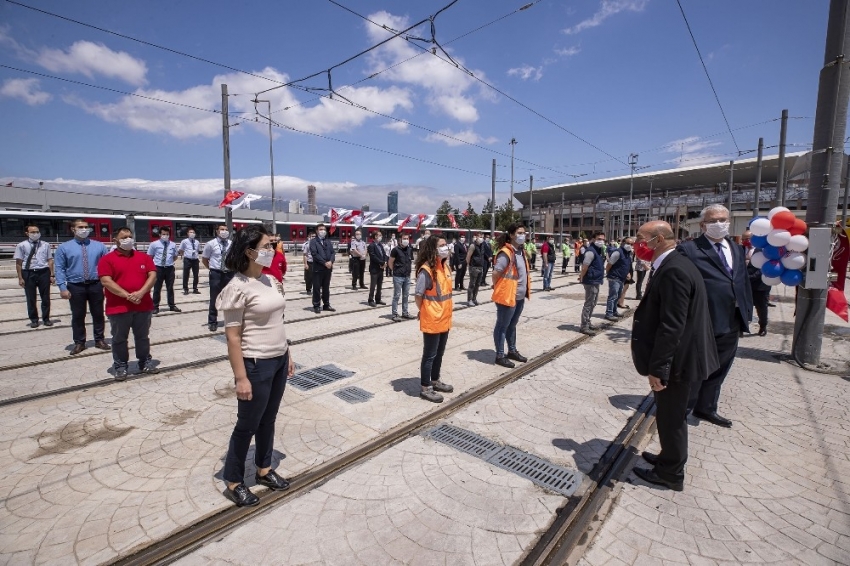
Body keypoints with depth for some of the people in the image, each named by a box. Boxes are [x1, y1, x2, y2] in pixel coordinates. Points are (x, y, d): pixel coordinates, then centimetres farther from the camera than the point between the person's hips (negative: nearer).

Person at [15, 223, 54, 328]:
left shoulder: (46, 245, 5)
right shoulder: (22, 246, -1)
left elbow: (50, 260, 5)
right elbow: (18, 262, -1)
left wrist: (52, 275, 1)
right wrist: (20, 278, -5)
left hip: (44, 272, 1)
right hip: (28, 273, -1)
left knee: (45, 297, 9)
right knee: (31, 298, 9)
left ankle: (46, 318, 22)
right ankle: (34, 319, 22)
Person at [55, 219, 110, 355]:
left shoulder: (99, 246, 4)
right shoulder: (64, 248, 2)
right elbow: (59, 268, -1)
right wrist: (62, 287, -10)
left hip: (96, 285, 1)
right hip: (75, 287, -1)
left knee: (98, 314, 10)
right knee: (78, 316, 8)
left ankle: (99, 340, 23)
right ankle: (79, 343, 21)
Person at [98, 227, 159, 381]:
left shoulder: (144, 257, 8)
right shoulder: (107, 259, -2)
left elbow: (153, 275, 0)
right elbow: (106, 281, -12)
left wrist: (141, 292, -15)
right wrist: (127, 296, -19)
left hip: (143, 306, 3)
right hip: (118, 308, -3)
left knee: (143, 337, 13)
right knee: (119, 339, 8)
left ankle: (145, 363, 24)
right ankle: (120, 367, 19)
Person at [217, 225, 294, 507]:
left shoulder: (270, 281, 4)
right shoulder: (238, 288, -18)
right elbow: (233, 337, -17)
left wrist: (287, 354, 14)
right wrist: (241, 378, -17)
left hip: (278, 361, 7)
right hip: (256, 365, -7)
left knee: (268, 419, 21)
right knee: (247, 424, 10)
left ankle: (264, 469, 40)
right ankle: (233, 482, 31)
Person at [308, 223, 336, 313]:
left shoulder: (328, 242, 16)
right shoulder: (313, 241, -1)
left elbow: (333, 253, 8)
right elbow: (314, 254, -12)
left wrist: (331, 261, -12)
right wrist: (324, 263, -17)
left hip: (328, 268, 5)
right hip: (318, 268, -5)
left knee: (326, 287, 12)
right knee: (317, 288, 0)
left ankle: (326, 305, 20)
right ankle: (316, 306, 7)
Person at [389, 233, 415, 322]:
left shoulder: (410, 250, 8)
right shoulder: (396, 249, -8)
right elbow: (390, 263, -4)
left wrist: (410, 268, 6)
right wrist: (395, 271, 1)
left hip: (407, 276, 6)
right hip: (398, 277, -6)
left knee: (405, 295, 13)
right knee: (396, 295, -1)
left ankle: (405, 312, 24)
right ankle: (395, 314, 5)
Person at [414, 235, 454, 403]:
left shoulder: (445, 266, 6)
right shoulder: (426, 270, -20)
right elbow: (418, 295, -16)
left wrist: (445, 313, 12)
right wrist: (424, 312, -5)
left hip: (444, 319, 8)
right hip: (431, 321, -8)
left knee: (439, 353, 20)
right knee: (429, 355, 4)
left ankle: (435, 381, 37)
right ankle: (425, 388, 18)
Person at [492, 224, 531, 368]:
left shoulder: (521, 251, 10)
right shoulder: (505, 253, -19)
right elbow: (495, 273, -21)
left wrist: (525, 290, 15)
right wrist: (499, 289, -7)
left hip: (520, 296, 9)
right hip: (507, 296, -9)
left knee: (512, 324, 21)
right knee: (502, 326, 3)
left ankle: (512, 351, 35)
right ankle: (500, 356, 14)